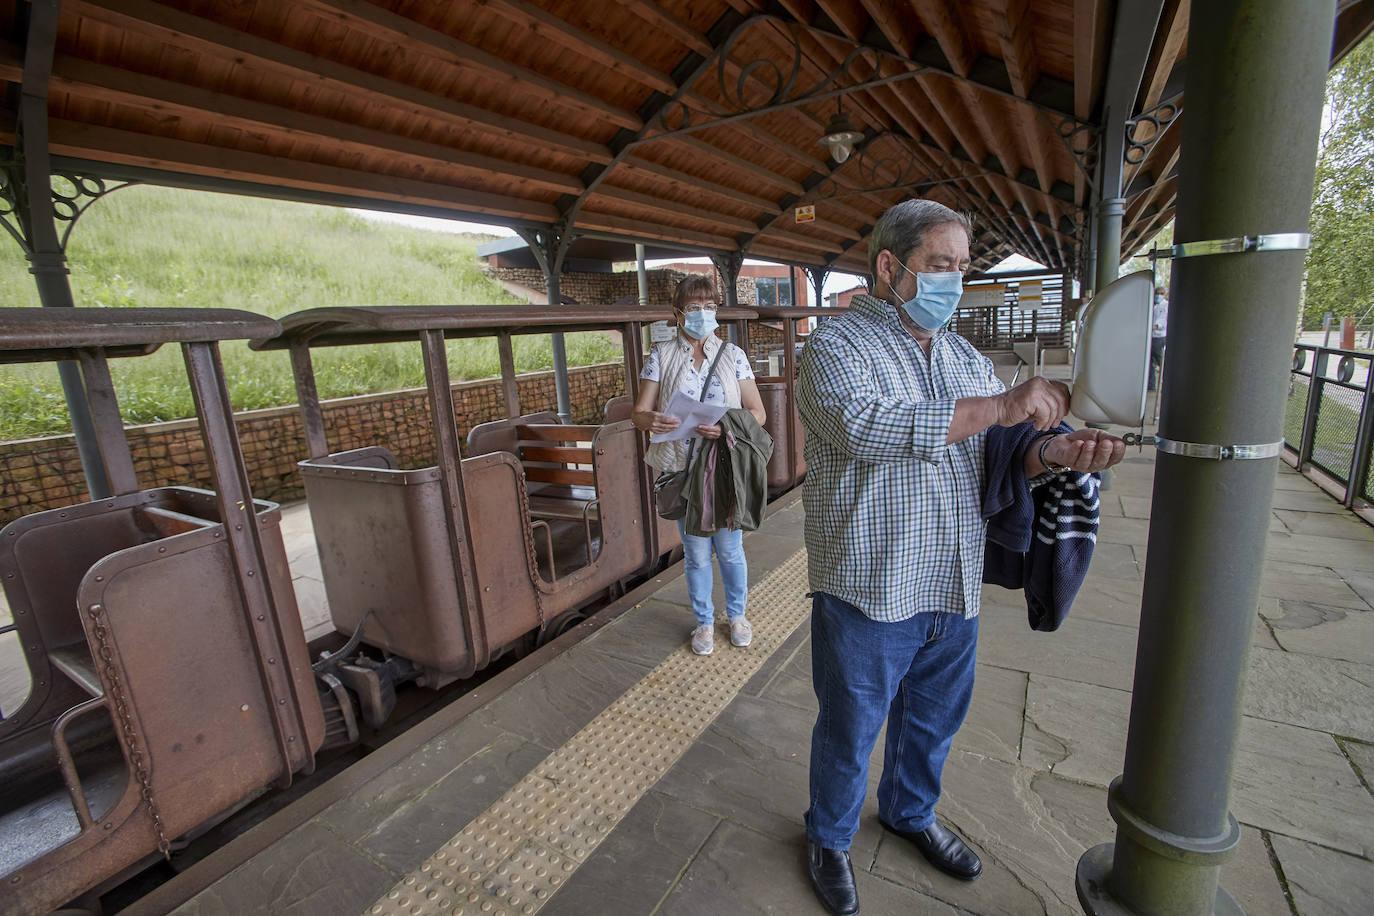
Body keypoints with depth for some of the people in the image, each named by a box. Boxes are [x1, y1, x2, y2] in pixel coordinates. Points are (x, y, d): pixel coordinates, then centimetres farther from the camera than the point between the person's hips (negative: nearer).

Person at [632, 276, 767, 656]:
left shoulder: (732, 354, 2)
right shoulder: (660, 356, 1)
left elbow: (757, 412, -1)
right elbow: (638, 412, -3)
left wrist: (726, 427, -21)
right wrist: (652, 420, -28)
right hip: (682, 469, 0)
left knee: (730, 549, 10)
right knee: (696, 552, 10)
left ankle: (737, 614, 35)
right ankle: (704, 622, 32)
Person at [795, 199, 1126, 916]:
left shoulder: (967, 359, 10)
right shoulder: (835, 347, -11)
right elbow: (866, 427, -29)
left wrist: (1051, 454, -17)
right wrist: (998, 406, -28)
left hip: (954, 589, 7)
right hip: (869, 593, -6)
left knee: (933, 721, 25)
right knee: (849, 733, 13)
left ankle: (910, 812, 53)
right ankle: (829, 837, 41)